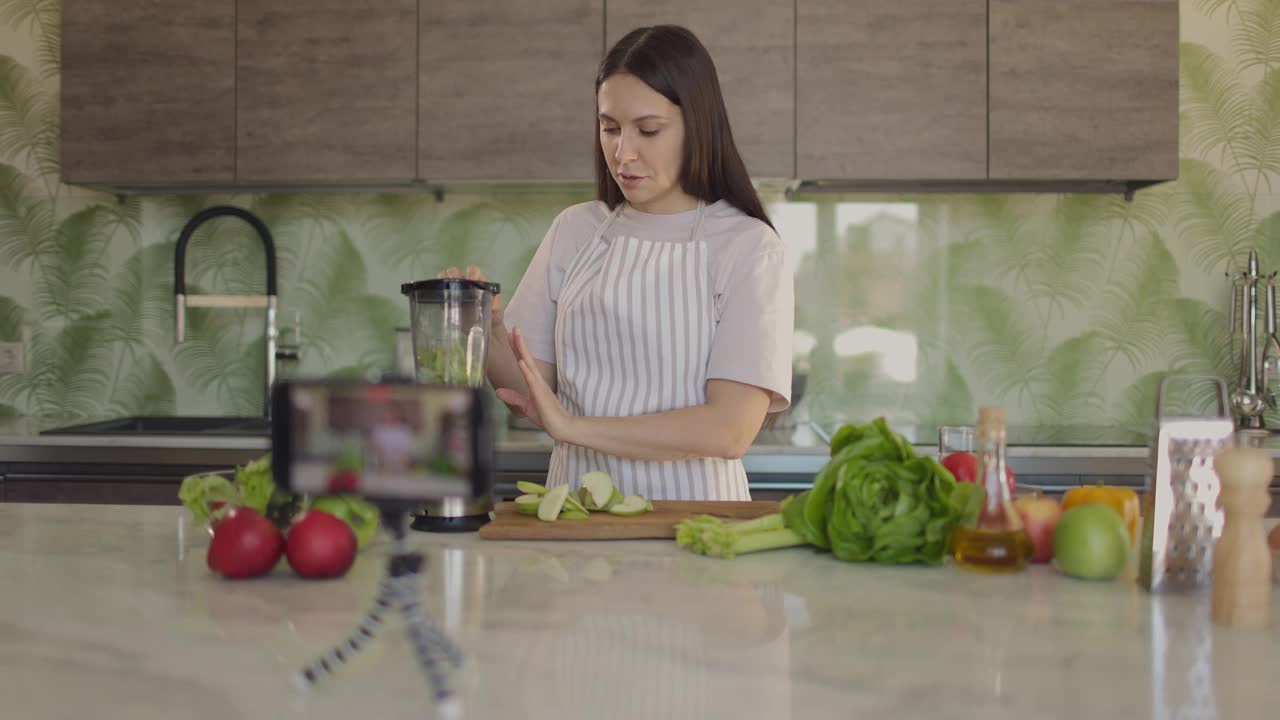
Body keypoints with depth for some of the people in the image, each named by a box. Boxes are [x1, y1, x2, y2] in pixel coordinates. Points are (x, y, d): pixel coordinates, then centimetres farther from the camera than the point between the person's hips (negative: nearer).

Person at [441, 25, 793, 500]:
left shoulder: (748, 247, -5)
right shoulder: (574, 231, 8)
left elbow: (731, 429, -12)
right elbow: (532, 389, 9)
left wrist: (575, 426, -15)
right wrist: (488, 333, -10)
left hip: (688, 513, -2)